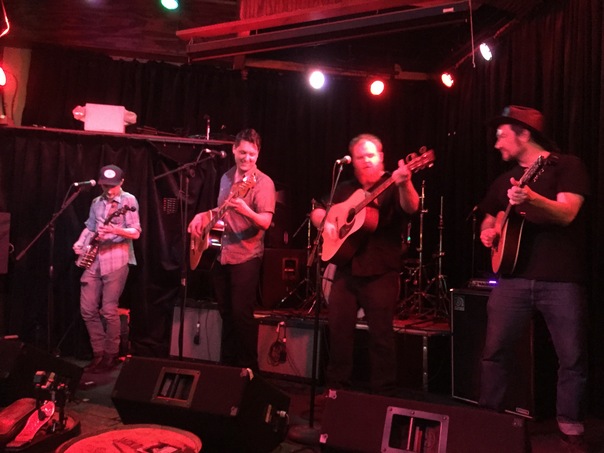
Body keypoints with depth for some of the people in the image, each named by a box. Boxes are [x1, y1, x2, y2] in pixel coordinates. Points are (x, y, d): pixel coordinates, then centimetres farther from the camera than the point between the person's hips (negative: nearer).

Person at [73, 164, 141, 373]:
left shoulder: (128, 200, -5)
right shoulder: (97, 202, 15)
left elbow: (136, 232, -12)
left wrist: (115, 230, -29)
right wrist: (79, 244, 6)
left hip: (116, 260, -6)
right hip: (93, 259, 6)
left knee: (109, 310, -5)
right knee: (87, 309, 5)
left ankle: (111, 355, 11)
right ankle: (99, 353, 18)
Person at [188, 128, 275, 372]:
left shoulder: (263, 182, -10)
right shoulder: (227, 177, 12)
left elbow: (265, 222, -19)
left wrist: (245, 210, -37)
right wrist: (204, 216, 6)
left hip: (246, 257, -7)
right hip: (222, 254, 7)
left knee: (241, 314, -7)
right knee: (226, 313, 13)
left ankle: (249, 368, 7)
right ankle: (228, 364, 25)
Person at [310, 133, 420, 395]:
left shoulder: (392, 187, -1)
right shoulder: (345, 189, 15)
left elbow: (411, 208, -21)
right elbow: (317, 211, 19)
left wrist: (405, 184, -40)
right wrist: (325, 222, -4)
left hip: (380, 272, -5)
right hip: (346, 269, 5)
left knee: (381, 333, -2)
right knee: (337, 328, 8)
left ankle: (383, 393, 10)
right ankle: (336, 386, 23)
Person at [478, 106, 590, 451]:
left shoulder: (567, 165, -1)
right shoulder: (506, 179, 16)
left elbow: (567, 213, -16)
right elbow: (490, 217, 29)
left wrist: (530, 199, -33)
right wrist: (488, 232, 6)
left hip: (561, 279, -4)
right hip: (513, 276, 5)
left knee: (573, 358, 0)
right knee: (495, 351, 4)